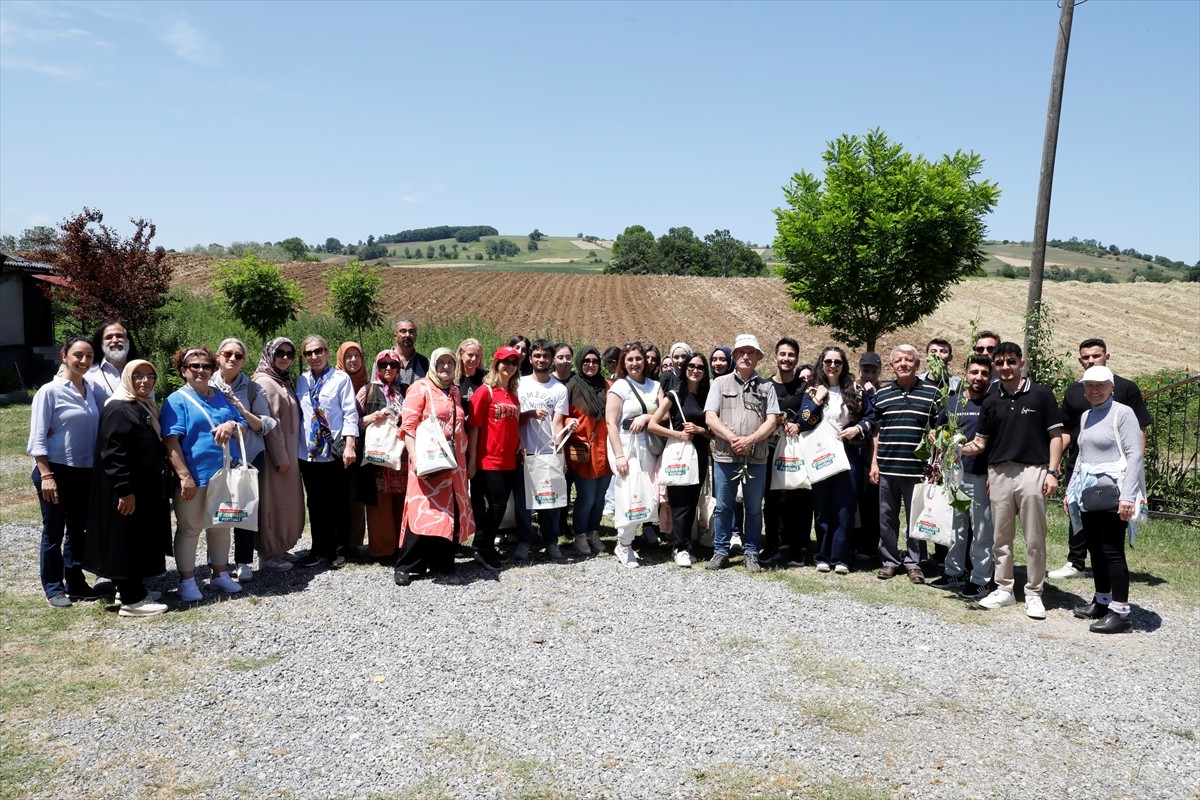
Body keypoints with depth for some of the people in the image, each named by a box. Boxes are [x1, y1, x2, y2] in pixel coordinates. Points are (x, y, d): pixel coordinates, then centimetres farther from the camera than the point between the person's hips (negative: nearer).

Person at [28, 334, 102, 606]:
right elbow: (38, 438, -11)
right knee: (54, 532, 7)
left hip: (85, 472, 5)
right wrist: (46, 475, -16)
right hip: (57, 471, -5)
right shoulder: (50, 391, -10)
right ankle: (53, 587, 19)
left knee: (78, 530, 14)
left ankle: (76, 583, 26)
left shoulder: (92, 389, 5)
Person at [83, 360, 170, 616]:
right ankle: (131, 600, 4)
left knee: (141, 539, 16)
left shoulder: (146, 407, 14)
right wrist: (124, 490, -25)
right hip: (125, 491, -10)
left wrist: (158, 485, 19)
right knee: (127, 541, -3)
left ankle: (132, 589, 27)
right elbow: (111, 454, -22)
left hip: (145, 488, 10)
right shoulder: (117, 409, -16)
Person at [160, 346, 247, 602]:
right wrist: (185, 476, -20)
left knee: (221, 525, 15)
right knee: (189, 529, 3)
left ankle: (220, 574, 28)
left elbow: (243, 427, 13)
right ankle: (187, 581, 15)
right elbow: (170, 441, -14)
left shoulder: (221, 397, 12)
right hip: (195, 477, -6)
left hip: (224, 474, 6)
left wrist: (232, 425, -12)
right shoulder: (177, 401, -6)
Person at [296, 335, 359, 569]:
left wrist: (350, 444, -15)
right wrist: (294, 448, 9)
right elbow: (298, 415, 13)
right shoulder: (301, 381, 11)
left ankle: (339, 550, 16)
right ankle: (319, 549, 20)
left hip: (335, 452, -4)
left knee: (339, 504, 5)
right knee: (315, 504, 10)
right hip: (308, 453, 4)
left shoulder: (341, 378, -3)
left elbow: (350, 413, -7)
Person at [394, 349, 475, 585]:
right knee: (423, 512, -10)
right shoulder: (420, 389, -3)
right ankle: (406, 566, -1)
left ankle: (442, 561, 20)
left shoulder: (455, 392, 17)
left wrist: (467, 456, 15)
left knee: (450, 512, 9)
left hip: (454, 463, 7)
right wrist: (415, 457, -21)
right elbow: (408, 426, -11)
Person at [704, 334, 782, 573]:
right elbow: (710, 417, -1)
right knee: (723, 507, 7)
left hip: (756, 457, 0)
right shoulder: (720, 383, 8)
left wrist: (750, 440, -13)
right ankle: (720, 552, 16)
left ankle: (751, 553, 17)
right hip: (724, 456, 0)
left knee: (754, 508, 7)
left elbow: (772, 420, 1)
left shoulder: (766, 386, 9)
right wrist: (732, 438, -14)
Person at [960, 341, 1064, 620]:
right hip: (999, 473, 4)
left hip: (1032, 471, -3)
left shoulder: (1040, 394, 0)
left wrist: (1052, 471, -8)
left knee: (1034, 539, 3)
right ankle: (1004, 589, 22)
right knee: (1002, 537, 11)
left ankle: (1033, 594, 14)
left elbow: (1055, 435, 0)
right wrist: (971, 447, -11)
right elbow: (982, 439, 12)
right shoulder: (991, 400, 9)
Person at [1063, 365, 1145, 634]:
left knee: (1112, 551, -5)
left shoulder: (1122, 413, -7)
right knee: (1096, 550, 12)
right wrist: (1071, 490, 19)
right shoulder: (1086, 416, 14)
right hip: (1089, 495, 7)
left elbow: (1135, 455, -13)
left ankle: (1121, 612, 1)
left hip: (1112, 494, -7)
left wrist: (1128, 495, -19)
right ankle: (1102, 601, 24)